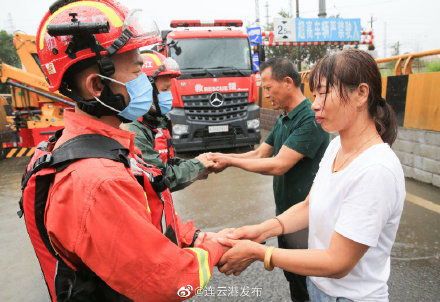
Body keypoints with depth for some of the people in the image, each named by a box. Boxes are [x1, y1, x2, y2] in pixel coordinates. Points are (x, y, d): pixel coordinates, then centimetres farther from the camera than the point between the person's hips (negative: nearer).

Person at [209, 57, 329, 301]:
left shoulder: (311, 119, -23)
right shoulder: (283, 120, 9)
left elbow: (278, 165, -27)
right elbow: (259, 154, 10)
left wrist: (230, 160, -18)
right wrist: (220, 159, -3)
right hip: (284, 212, 9)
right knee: (291, 274, 24)